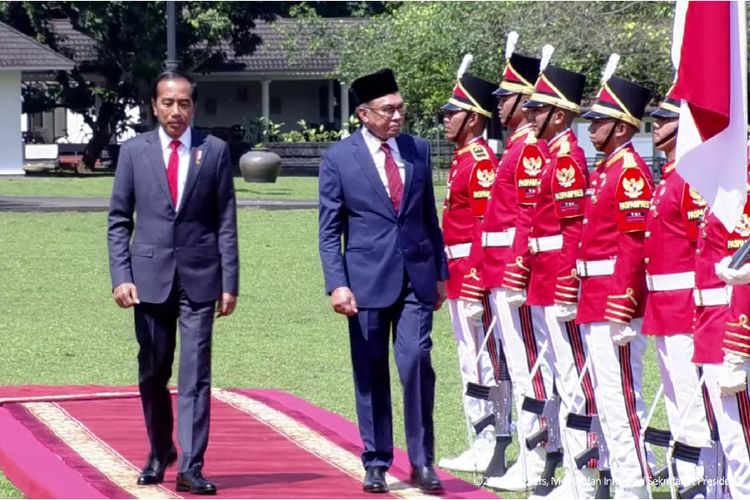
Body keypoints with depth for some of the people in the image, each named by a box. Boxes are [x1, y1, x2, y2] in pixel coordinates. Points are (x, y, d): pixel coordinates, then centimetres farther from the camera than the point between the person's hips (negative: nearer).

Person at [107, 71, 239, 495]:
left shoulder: (214, 151, 3)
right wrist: (121, 276, -4)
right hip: (150, 277, 1)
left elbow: (226, 221, 3)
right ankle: (160, 455, 28)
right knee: (153, 374, 10)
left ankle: (190, 467, -8)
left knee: (195, 375, -6)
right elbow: (119, 220, 6)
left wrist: (230, 282, -2)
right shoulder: (134, 152, 6)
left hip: (199, 277, -1)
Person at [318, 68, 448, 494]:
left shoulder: (418, 151, 7)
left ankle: (422, 461, 0)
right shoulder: (339, 158, -2)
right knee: (371, 375, 5)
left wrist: (440, 273, 12)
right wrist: (337, 284, -10)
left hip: (416, 279, 1)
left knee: (417, 364, -9)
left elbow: (430, 217, 14)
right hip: (368, 280, -1)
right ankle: (377, 463, 15)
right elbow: (330, 231, -1)